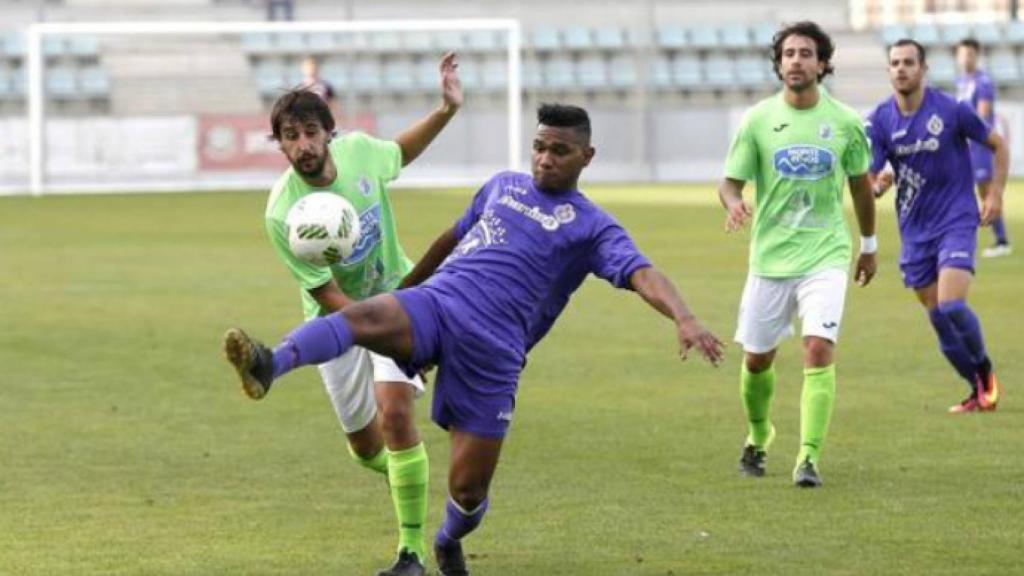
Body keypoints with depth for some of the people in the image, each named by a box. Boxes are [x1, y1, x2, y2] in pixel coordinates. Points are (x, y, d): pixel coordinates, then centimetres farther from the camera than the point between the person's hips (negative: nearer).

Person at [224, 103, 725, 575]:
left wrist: (683, 318, -31)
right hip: (432, 304, 3)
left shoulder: (591, 227, 5)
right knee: (362, 317, -33)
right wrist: (405, 284, 47)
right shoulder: (504, 186, 21)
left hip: (491, 348, -3)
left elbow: (641, 275, -11)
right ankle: (269, 366, -58)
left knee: (468, 488, -1)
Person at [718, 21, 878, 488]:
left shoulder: (845, 122, -2)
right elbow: (730, 182, -1)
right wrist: (733, 203, -25)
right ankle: (758, 437, 38)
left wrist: (869, 245, 21)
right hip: (770, 257, 1)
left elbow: (861, 185, 13)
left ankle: (809, 458, -16)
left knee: (819, 350, -18)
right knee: (757, 359, 10)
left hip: (825, 256, -1)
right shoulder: (758, 120, -3)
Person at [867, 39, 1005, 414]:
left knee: (951, 305, -20)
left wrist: (996, 195, -4)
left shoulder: (951, 111, -10)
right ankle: (978, 390, 19)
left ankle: (985, 370, 5)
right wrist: (877, 184, -30)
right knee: (937, 316, 5)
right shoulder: (880, 120, -2)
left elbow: (997, 146, 4)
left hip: (956, 221, -4)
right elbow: (867, 177, -6)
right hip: (914, 228, 4)